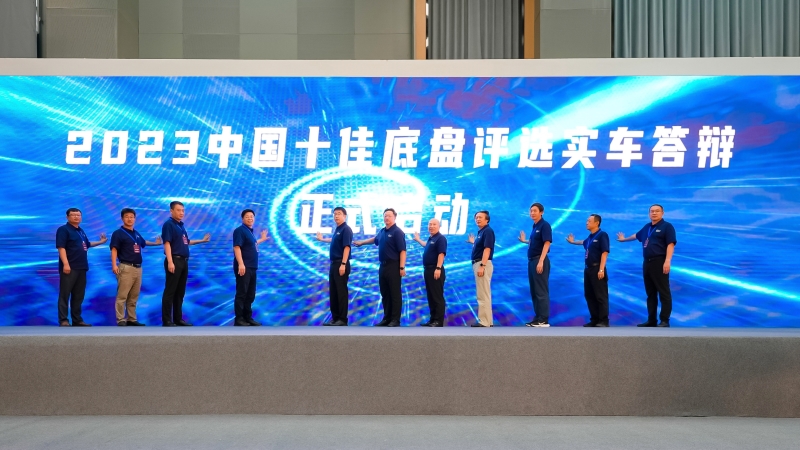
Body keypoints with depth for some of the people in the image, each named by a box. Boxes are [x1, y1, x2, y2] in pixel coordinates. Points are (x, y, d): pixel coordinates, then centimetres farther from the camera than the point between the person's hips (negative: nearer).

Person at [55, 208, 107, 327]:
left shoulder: (81, 231, 18)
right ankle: (63, 320, -3)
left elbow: (87, 245, 33)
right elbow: (61, 247, -16)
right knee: (65, 295, -4)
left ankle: (77, 320, 16)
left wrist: (100, 242, 26)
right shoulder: (63, 229, -7)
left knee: (78, 296, 11)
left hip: (81, 268, 8)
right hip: (69, 268, -8)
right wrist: (65, 264, -25)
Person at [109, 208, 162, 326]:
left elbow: (143, 243, 38)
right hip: (126, 268, -7)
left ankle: (132, 319, 16)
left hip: (138, 268, 7)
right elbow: (114, 250, -12)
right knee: (122, 296, -8)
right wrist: (114, 265, -22)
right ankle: (121, 320, -6)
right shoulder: (118, 233, -4)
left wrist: (155, 243, 41)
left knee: (134, 297, 10)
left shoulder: (136, 233, 17)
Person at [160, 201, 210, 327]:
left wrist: (202, 241, 27)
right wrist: (170, 262, -24)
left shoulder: (181, 225, 17)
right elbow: (167, 243, -16)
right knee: (170, 291, -6)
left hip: (183, 261, 9)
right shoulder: (168, 224, -8)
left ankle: (178, 319, 18)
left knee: (180, 292, 12)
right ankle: (167, 320, -3)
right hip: (175, 261, -9)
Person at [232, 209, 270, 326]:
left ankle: (248, 317, 21)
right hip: (243, 267, -9)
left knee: (250, 295, 13)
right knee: (241, 294, -6)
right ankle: (238, 319, -1)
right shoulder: (240, 230, -11)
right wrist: (241, 264, -28)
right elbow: (237, 247, -19)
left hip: (252, 267, 9)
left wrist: (262, 239, 38)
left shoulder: (250, 231, 16)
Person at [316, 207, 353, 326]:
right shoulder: (337, 229, 16)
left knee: (341, 292, -6)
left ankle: (343, 319, -1)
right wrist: (322, 239, 55)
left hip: (341, 264, -9)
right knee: (333, 292, 10)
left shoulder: (346, 229, -11)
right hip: (334, 263, 9)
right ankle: (335, 317, 16)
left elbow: (346, 247, -19)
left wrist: (343, 264, -26)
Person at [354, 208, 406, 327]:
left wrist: (402, 267, -22)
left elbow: (402, 251, -17)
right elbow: (375, 239, 36)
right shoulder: (382, 231, 13)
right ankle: (387, 318, 18)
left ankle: (395, 320, 0)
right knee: (385, 294, 11)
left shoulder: (397, 232, -11)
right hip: (383, 266, 8)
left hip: (393, 266, -8)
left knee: (395, 294, -4)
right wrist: (361, 242, 46)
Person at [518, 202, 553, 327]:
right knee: (534, 291, 11)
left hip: (539, 261, -9)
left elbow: (546, 243, -18)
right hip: (532, 260, 9)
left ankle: (544, 320, -5)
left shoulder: (544, 225, -9)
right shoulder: (535, 226, 16)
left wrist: (541, 261, -23)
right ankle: (538, 318, 16)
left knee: (541, 291, -7)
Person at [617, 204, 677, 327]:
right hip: (647, 263, 8)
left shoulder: (667, 226, -4)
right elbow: (637, 236, 39)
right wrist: (624, 239, 54)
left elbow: (670, 244, -13)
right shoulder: (647, 227, 18)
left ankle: (665, 321, -5)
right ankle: (651, 320, 14)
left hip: (659, 262, -8)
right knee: (650, 293, 9)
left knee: (663, 293, -6)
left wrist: (667, 261, -24)